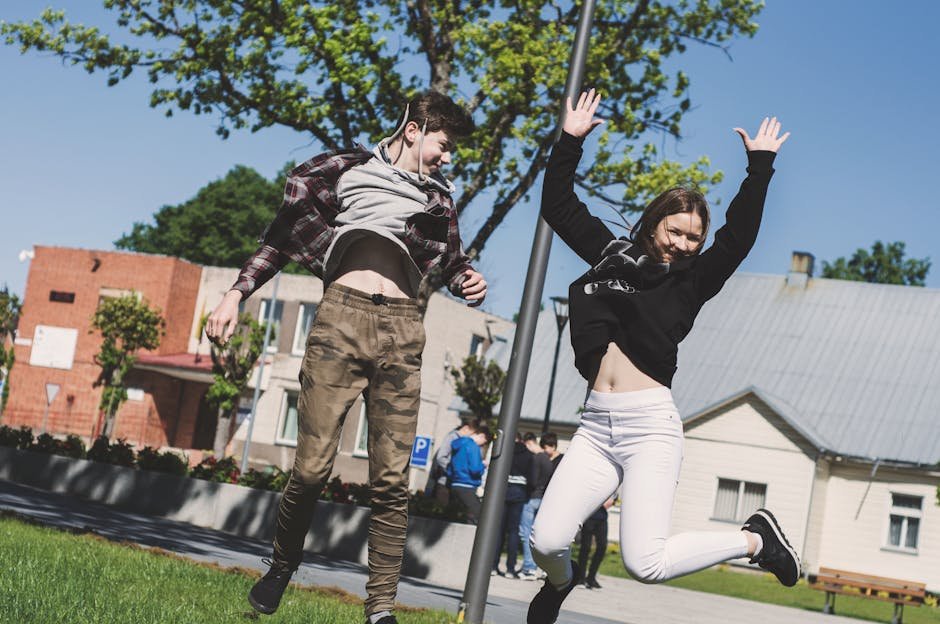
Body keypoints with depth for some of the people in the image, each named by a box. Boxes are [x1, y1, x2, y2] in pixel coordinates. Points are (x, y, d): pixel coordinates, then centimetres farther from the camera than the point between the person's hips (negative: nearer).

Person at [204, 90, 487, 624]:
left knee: (392, 479, -5)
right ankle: (282, 568, 16)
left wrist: (467, 282, 7)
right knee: (312, 467, -8)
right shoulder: (347, 169, 16)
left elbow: (452, 261, 32)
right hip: (342, 315, -2)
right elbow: (284, 234, 15)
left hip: (403, 329, 2)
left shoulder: (438, 197, 23)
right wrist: (237, 294, 5)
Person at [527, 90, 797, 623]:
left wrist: (760, 166, -7)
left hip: (650, 425, -4)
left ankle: (756, 539, 9)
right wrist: (571, 140, 17)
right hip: (597, 425, 4)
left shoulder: (692, 280, 7)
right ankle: (561, 580, 29)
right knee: (546, 541, -9)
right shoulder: (612, 256, 16)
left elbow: (739, 236, -6)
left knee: (646, 562, -16)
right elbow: (560, 205, 22)